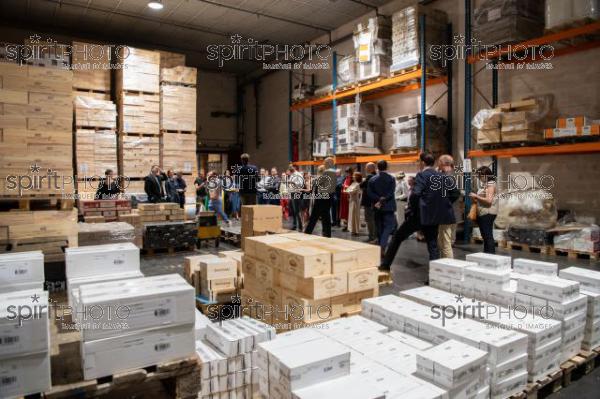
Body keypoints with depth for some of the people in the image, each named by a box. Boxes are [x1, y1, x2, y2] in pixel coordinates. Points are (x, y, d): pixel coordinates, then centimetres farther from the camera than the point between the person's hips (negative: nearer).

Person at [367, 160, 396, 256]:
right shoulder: (391, 178, -6)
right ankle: (382, 246, -18)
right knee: (388, 226, 0)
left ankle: (381, 247, 19)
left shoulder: (372, 179, 0)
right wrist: (383, 200, -11)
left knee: (380, 227, 13)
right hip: (388, 207, -3)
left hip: (377, 207, 3)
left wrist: (379, 200, -10)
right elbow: (391, 193, -15)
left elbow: (369, 193, -7)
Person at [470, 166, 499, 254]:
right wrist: (475, 199, 6)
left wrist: (476, 196, -13)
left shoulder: (491, 184, -10)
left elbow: (489, 200, -20)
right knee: (485, 236, 14)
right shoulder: (484, 184, 15)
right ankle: (486, 254, 21)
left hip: (488, 213, -9)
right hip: (482, 213, 9)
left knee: (488, 235, -8)